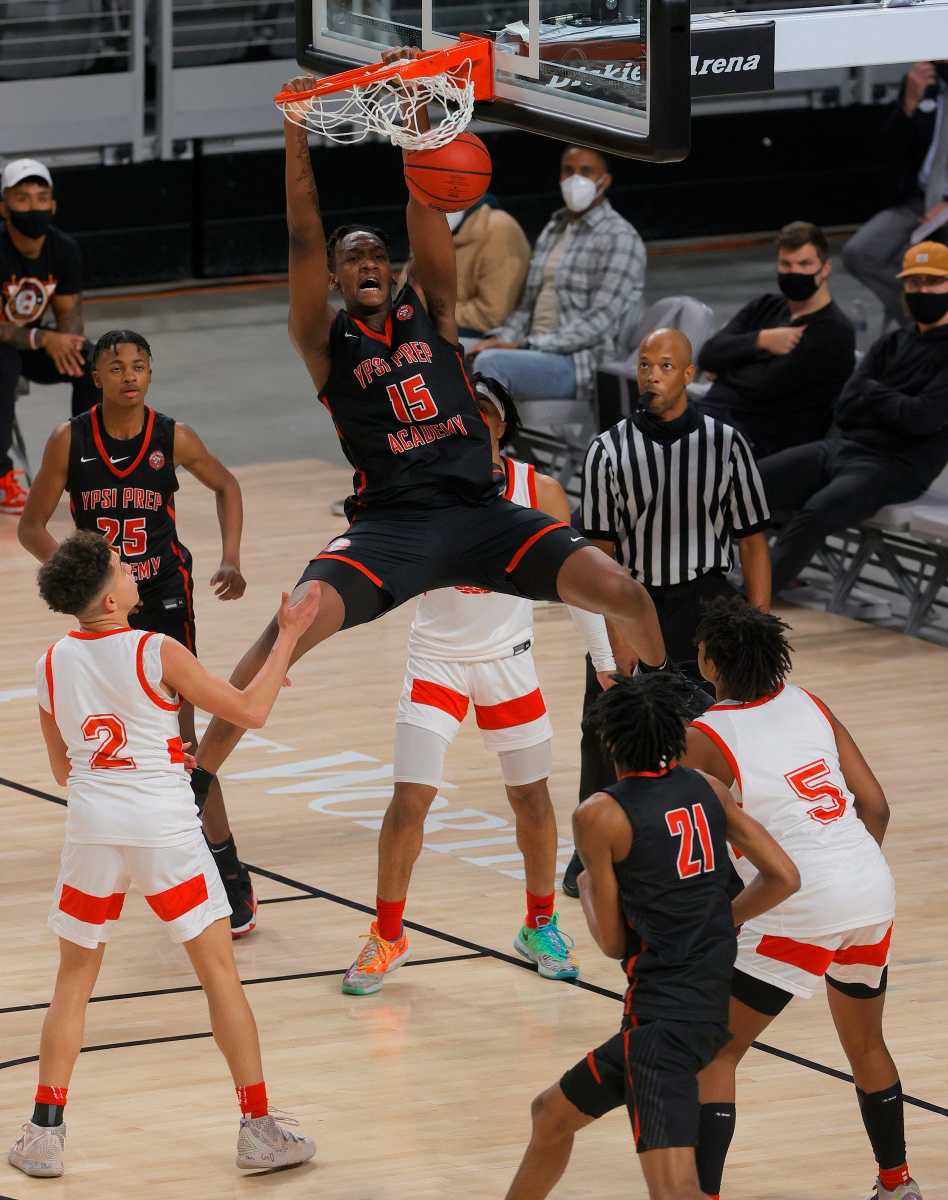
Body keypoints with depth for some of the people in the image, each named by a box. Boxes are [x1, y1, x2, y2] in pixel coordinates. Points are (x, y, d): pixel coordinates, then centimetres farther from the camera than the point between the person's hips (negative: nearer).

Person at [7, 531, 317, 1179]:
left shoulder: (53, 664, 3)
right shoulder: (158, 654, -11)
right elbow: (251, 710, -5)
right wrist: (288, 636, 5)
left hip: (92, 832, 3)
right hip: (165, 832, -3)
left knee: (75, 980, 16)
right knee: (220, 972, 6)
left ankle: (45, 1134, 11)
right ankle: (258, 1130, 6)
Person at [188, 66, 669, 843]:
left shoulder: (429, 310, 14)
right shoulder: (327, 340, 8)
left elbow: (428, 211, 4)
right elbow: (305, 238, -3)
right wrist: (296, 130, -9)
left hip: (480, 510, 3)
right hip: (391, 524, -3)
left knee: (625, 595, -10)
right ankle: (197, 778, -20)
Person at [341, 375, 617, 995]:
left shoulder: (541, 493, -9)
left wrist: (607, 664, 6)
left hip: (510, 663, 2)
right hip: (436, 660, -2)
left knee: (533, 797, 11)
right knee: (410, 800, -8)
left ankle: (540, 925, 32)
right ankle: (388, 935, 9)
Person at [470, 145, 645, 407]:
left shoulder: (619, 238, -6)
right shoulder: (553, 230, 21)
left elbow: (600, 321, -15)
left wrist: (527, 345, -19)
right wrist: (501, 338, 1)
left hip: (586, 364, -8)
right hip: (540, 355, 8)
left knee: (490, 363, -31)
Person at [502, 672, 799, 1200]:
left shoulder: (599, 816, -10)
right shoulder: (708, 790, 7)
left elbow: (613, 942, -4)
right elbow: (784, 877, 7)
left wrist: (587, 891, 17)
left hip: (662, 1015, -9)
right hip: (710, 1008, 9)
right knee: (552, 1113, 27)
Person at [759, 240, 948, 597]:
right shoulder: (891, 345, 18)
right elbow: (845, 409, 10)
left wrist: (872, 392, 1)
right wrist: (892, 403, -7)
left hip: (893, 467, -8)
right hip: (839, 447, 8)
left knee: (814, 514, -34)